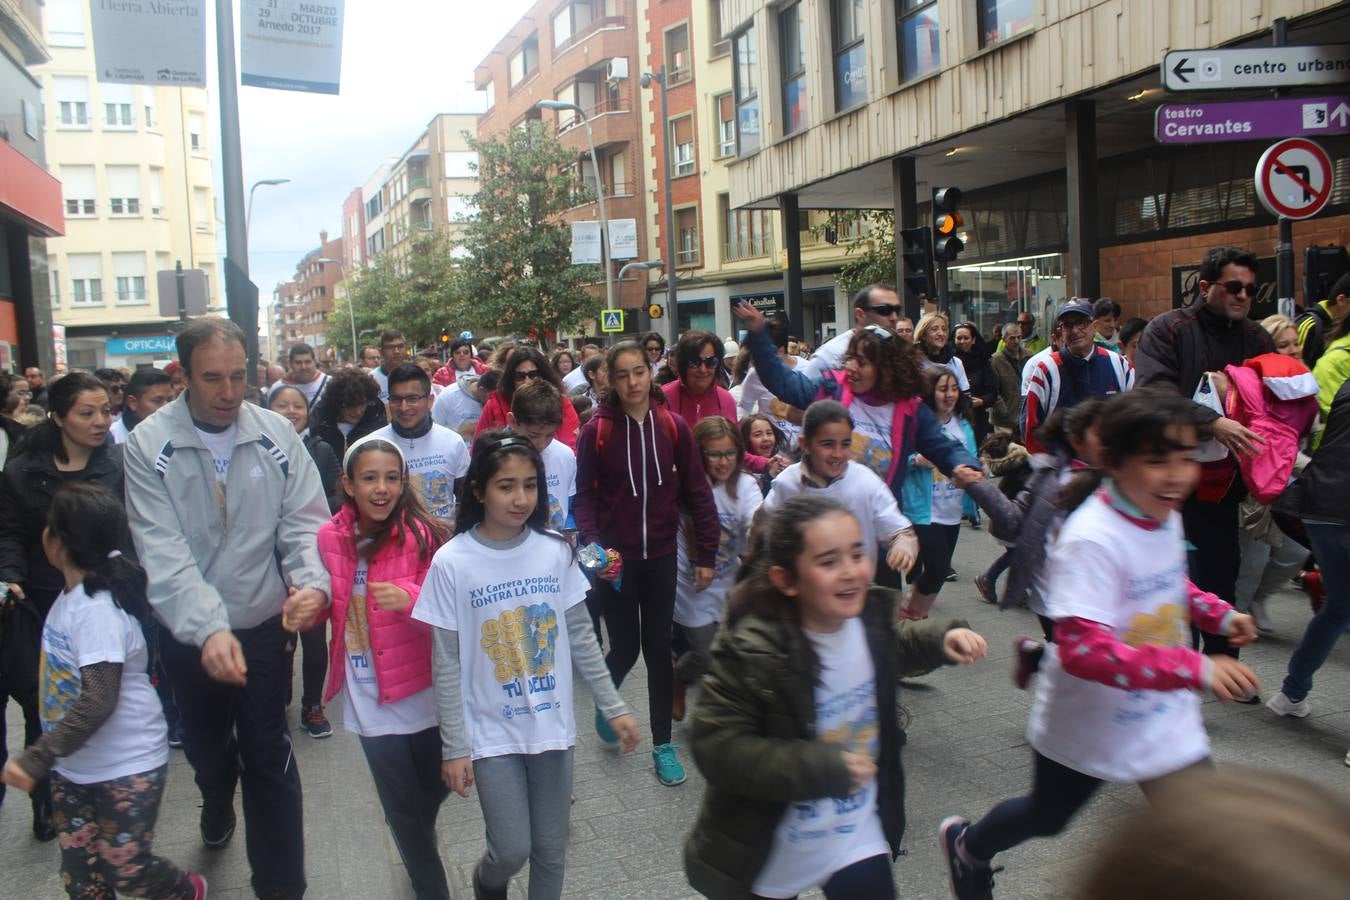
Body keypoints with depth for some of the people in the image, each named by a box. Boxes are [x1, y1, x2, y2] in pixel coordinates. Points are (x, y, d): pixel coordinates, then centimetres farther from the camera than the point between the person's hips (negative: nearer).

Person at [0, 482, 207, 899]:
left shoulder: (97, 612, -25)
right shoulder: (71, 596, 3)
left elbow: (99, 701, -30)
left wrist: (37, 758, -29)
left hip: (127, 767, -8)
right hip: (74, 766, 8)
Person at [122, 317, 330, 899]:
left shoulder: (277, 434, -8)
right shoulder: (149, 445, -13)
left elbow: (305, 521, -9)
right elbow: (163, 551, -21)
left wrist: (312, 583, -30)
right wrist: (209, 628, -34)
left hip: (265, 625, -1)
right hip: (188, 634, 1)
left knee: (269, 759, 8)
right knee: (205, 745, 25)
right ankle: (217, 806, 58)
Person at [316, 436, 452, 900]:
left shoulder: (422, 534, -13)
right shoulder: (331, 538, -4)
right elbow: (327, 607, 10)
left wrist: (410, 598, -36)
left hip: (424, 690, -1)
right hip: (370, 696, 1)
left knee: (436, 788, 18)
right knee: (404, 809, 11)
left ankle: (417, 849, 53)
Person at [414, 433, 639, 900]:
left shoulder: (556, 550, -6)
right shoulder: (452, 562, -13)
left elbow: (580, 637, 3)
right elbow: (447, 665, -8)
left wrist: (614, 707, 3)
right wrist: (454, 747, -7)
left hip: (552, 724, 3)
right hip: (491, 732, -2)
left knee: (551, 850, 12)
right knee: (512, 850, 2)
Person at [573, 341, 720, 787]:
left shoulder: (673, 427, -3)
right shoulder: (596, 431, -8)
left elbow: (696, 491, 1)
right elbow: (584, 495, -5)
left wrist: (706, 553, 0)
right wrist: (591, 542, -21)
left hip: (661, 556, 2)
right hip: (615, 558, -2)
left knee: (659, 649, 8)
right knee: (625, 648, 4)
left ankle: (663, 744, 23)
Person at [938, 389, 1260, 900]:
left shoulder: (1165, 515, -5)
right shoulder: (1092, 540, -32)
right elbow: (1084, 650, -39)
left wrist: (1218, 614, 1)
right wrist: (1195, 670, -43)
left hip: (1163, 716, 6)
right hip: (1089, 724, -6)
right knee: (1046, 816, 19)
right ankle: (967, 846, 51)